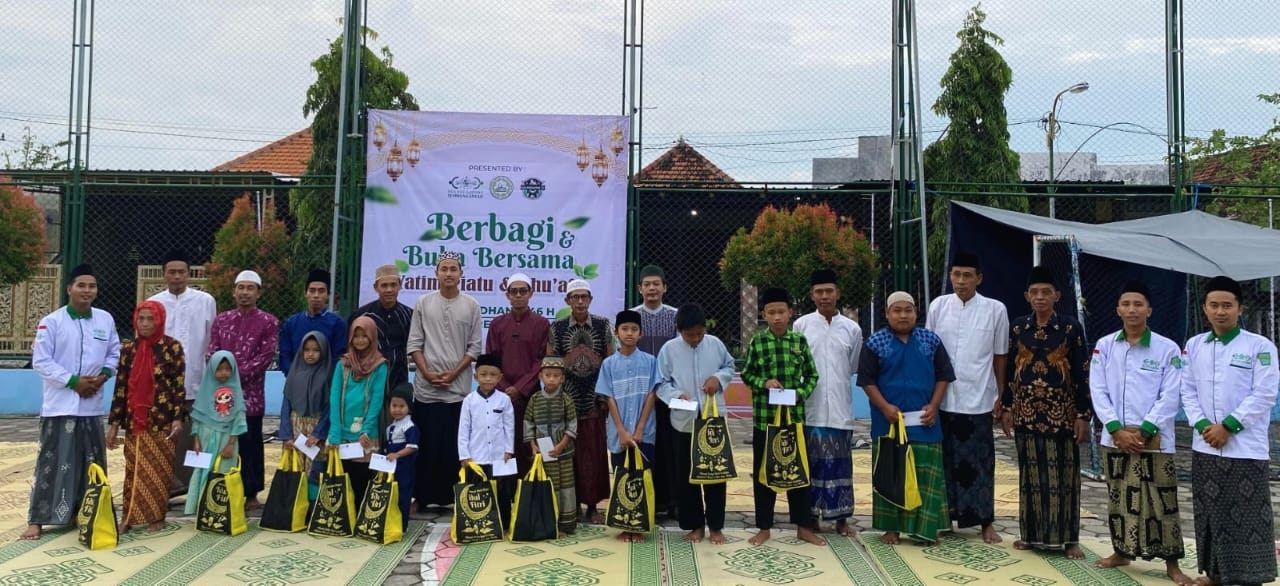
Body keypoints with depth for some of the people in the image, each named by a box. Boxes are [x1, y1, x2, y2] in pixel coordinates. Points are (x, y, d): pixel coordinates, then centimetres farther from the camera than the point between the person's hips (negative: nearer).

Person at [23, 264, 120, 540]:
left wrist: (103, 375, -7)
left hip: (92, 405, 4)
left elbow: (114, 353, 12)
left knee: (91, 463, 11)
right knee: (52, 462, -3)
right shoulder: (51, 321, -7)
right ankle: (37, 519, 6)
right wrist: (73, 381, -15)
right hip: (59, 405, -4)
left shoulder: (106, 319, 5)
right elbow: (41, 361, -10)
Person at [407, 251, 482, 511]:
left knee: (454, 446, 3)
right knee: (426, 445, 4)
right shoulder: (423, 303, 5)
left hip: (458, 389, 0)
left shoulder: (471, 306, 3)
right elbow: (414, 344, 3)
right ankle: (423, 496, 12)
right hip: (426, 388, 1)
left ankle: (452, 496, 10)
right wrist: (428, 373, -8)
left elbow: (474, 347, 1)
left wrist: (453, 374, -9)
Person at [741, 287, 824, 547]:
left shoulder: (800, 340, 1)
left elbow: (812, 375, 7)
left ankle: (803, 526, 21)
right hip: (764, 418, -1)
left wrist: (801, 394, -10)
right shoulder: (756, 342, -1)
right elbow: (746, 375, 5)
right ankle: (764, 527, 19)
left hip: (795, 416, 1)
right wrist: (764, 383, -13)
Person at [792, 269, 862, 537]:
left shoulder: (852, 329, 4)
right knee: (812, 462, 6)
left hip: (840, 409, 1)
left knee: (840, 463, 6)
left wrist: (836, 382, 8)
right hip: (810, 408, -1)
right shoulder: (801, 325, 1)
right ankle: (811, 515, 17)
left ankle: (841, 517, 16)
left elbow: (854, 367, 13)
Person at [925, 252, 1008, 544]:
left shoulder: (995, 309, -3)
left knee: (980, 461, 7)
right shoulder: (938, 305, 1)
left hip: (978, 399, -1)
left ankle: (986, 521, 19)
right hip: (943, 398, 1)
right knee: (946, 460, 11)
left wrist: (1001, 396, 6)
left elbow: (1000, 356, 3)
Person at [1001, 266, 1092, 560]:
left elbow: (1083, 374, -4)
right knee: (1030, 472, 9)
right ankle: (1031, 533, 19)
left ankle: (1068, 538, 13)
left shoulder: (1071, 327, -4)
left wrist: (1083, 414, -8)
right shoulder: (1017, 327, 4)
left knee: (1063, 473, 3)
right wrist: (1006, 407, 5)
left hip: (1061, 411, -2)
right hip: (1027, 410, 2)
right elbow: (1009, 370, 9)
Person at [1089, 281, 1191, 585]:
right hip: (1115, 439, 3)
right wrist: (1117, 429, -10)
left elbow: (1170, 397, -7)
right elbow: (1098, 391, 0)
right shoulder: (1104, 346, 3)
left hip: (1154, 441, -2)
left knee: (1161, 502, 1)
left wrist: (1143, 431, -13)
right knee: (1118, 499, 12)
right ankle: (1121, 552, 26)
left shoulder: (1168, 349, -4)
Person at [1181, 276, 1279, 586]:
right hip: (1205, 446, 4)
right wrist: (1202, 426, -6)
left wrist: (1228, 427, -13)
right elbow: (1188, 391, 8)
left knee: (1248, 516, -1)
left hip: (1246, 447, -4)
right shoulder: (1193, 345, 8)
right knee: (1210, 512, 10)